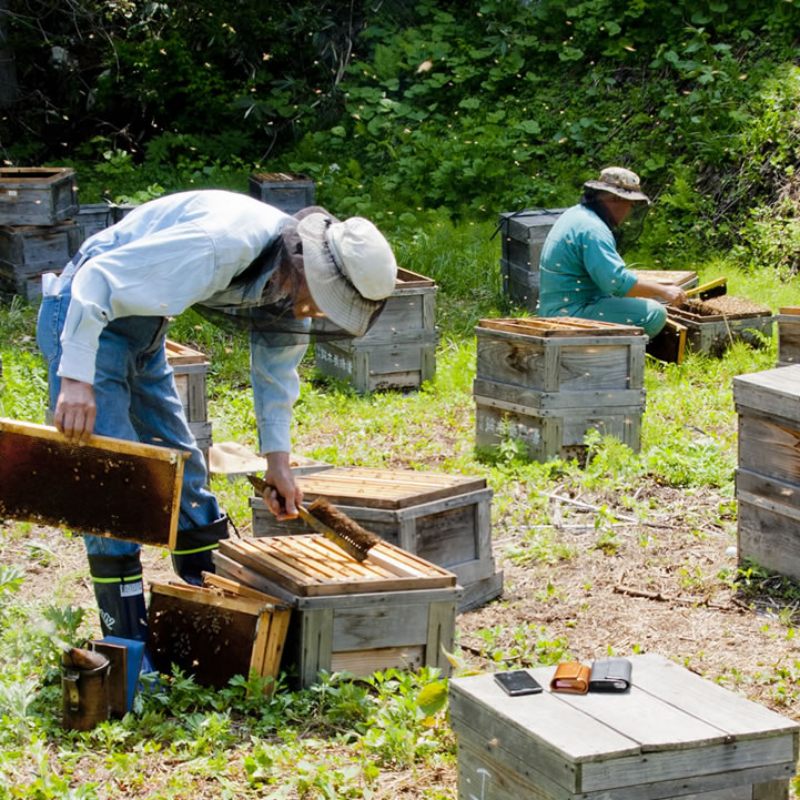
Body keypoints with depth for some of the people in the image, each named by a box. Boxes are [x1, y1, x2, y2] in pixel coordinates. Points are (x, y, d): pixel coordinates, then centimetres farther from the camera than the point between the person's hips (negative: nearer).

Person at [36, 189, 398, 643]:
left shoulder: (291, 281, -4)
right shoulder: (223, 245, -33)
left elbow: (276, 366, 12)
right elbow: (97, 280, -33)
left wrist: (278, 459, 9)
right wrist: (76, 379, -36)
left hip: (141, 330, 9)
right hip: (83, 315, -9)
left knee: (183, 467, 14)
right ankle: (130, 646, -7)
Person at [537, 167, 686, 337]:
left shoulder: (576, 214, 15)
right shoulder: (592, 229, -19)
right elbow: (618, 281, -27)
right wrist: (663, 291, -19)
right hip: (573, 313, -11)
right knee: (654, 314, -19)